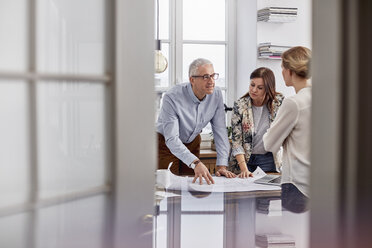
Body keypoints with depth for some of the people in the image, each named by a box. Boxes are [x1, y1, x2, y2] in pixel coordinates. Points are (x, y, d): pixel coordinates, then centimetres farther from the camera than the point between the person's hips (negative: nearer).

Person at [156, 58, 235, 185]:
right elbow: (171, 139, -36)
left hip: (192, 143, 4)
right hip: (167, 144, -4)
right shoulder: (172, 97, -32)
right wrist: (195, 163, -49)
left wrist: (222, 165, -20)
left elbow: (220, 131, -11)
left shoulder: (216, 94, -16)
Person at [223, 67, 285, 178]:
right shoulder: (239, 106, -8)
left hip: (268, 160, 0)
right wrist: (244, 169, -20)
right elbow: (236, 141, -10)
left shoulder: (279, 102, -5)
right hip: (244, 159, 0)